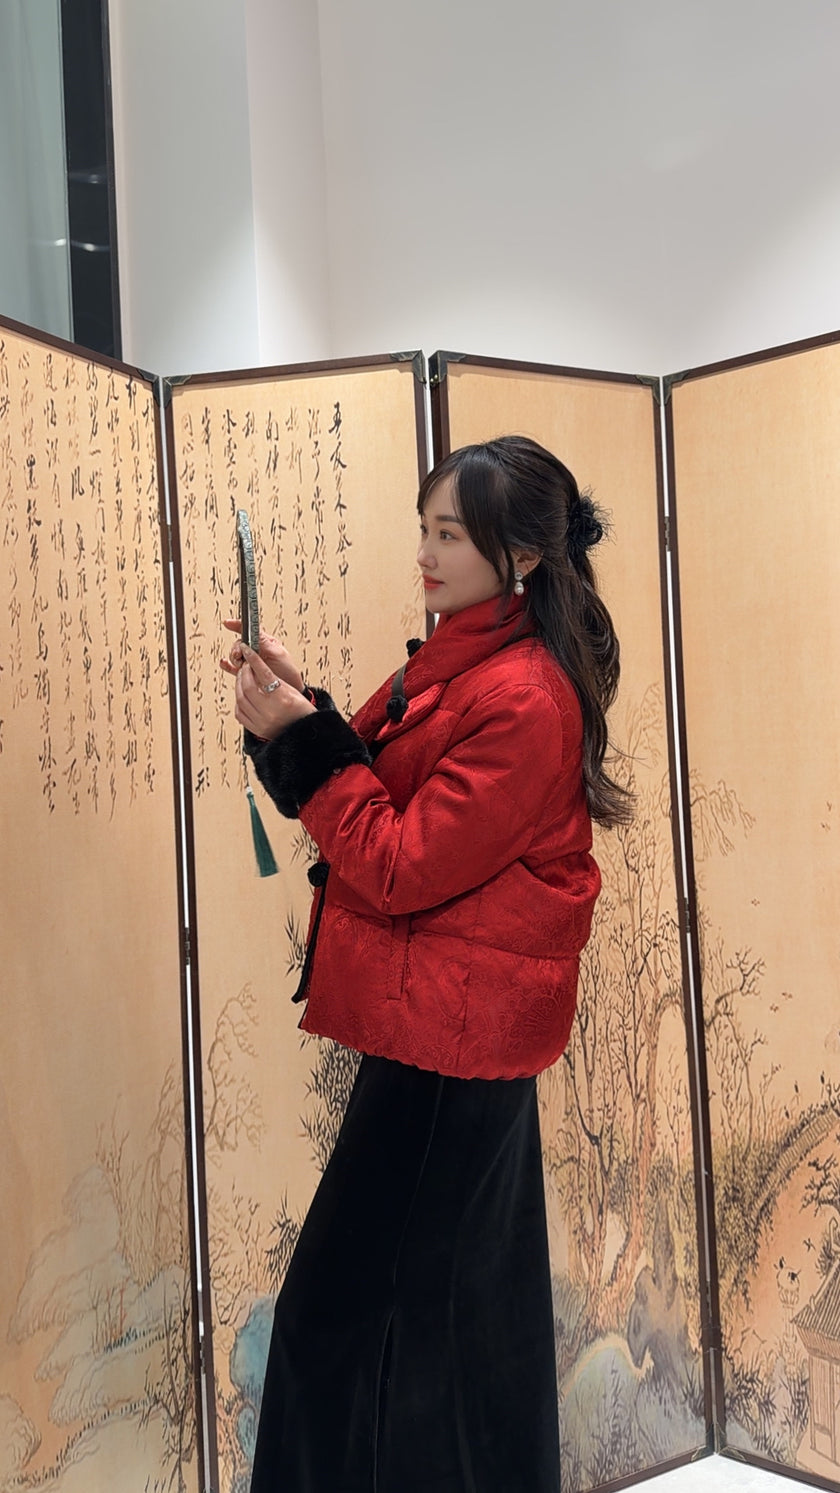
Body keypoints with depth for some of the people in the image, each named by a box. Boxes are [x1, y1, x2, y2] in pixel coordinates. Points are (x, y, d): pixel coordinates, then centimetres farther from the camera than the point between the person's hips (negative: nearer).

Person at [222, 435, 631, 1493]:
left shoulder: (523, 699, -19)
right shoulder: (458, 662, 11)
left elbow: (398, 869, -19)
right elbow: (368, 806, 11)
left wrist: (307, 739, -17)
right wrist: (289, 723, -4)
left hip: (449, 1040, -10)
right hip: (448, 1023, 10)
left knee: (352, 1317, 0)